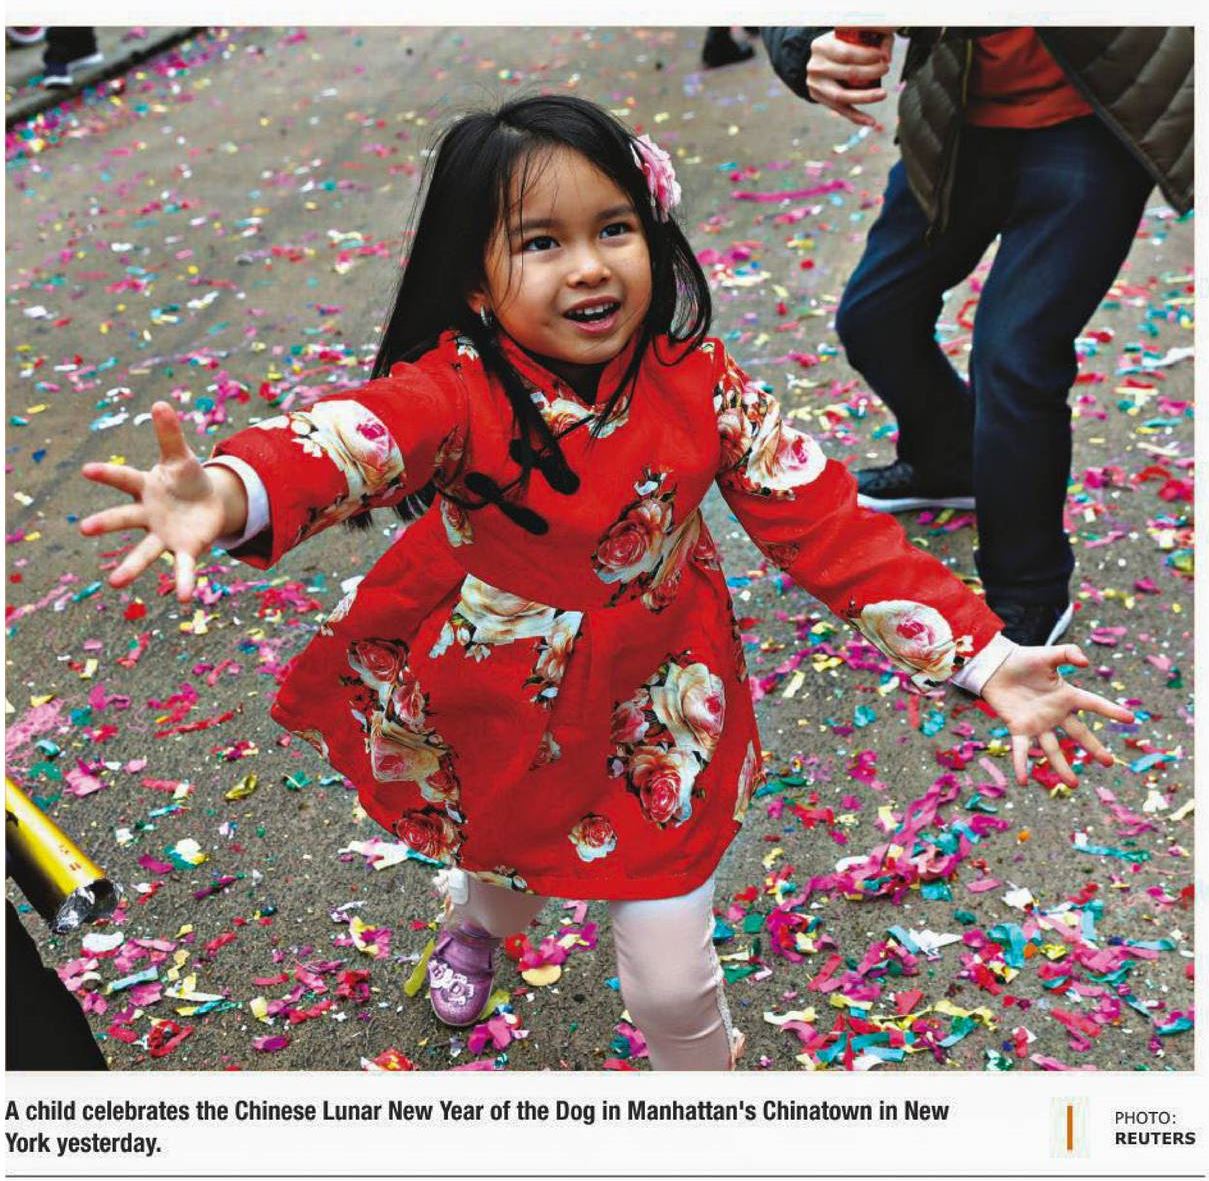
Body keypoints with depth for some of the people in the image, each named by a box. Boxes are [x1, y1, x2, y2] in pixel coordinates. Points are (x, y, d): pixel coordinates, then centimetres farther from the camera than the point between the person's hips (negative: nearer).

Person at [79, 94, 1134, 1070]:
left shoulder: (702, 388, -17)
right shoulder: (461, 389, -25)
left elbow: (827, 523, -15)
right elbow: (361, 433, -46)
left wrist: (979, 655, -22)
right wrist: (232, 491, -69)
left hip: (652, 714, 0)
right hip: (491, 713, 0)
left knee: (670, 979, 6)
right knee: (504, 853, 32)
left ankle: (705, 1075, 43)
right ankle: (485, 916, 72)